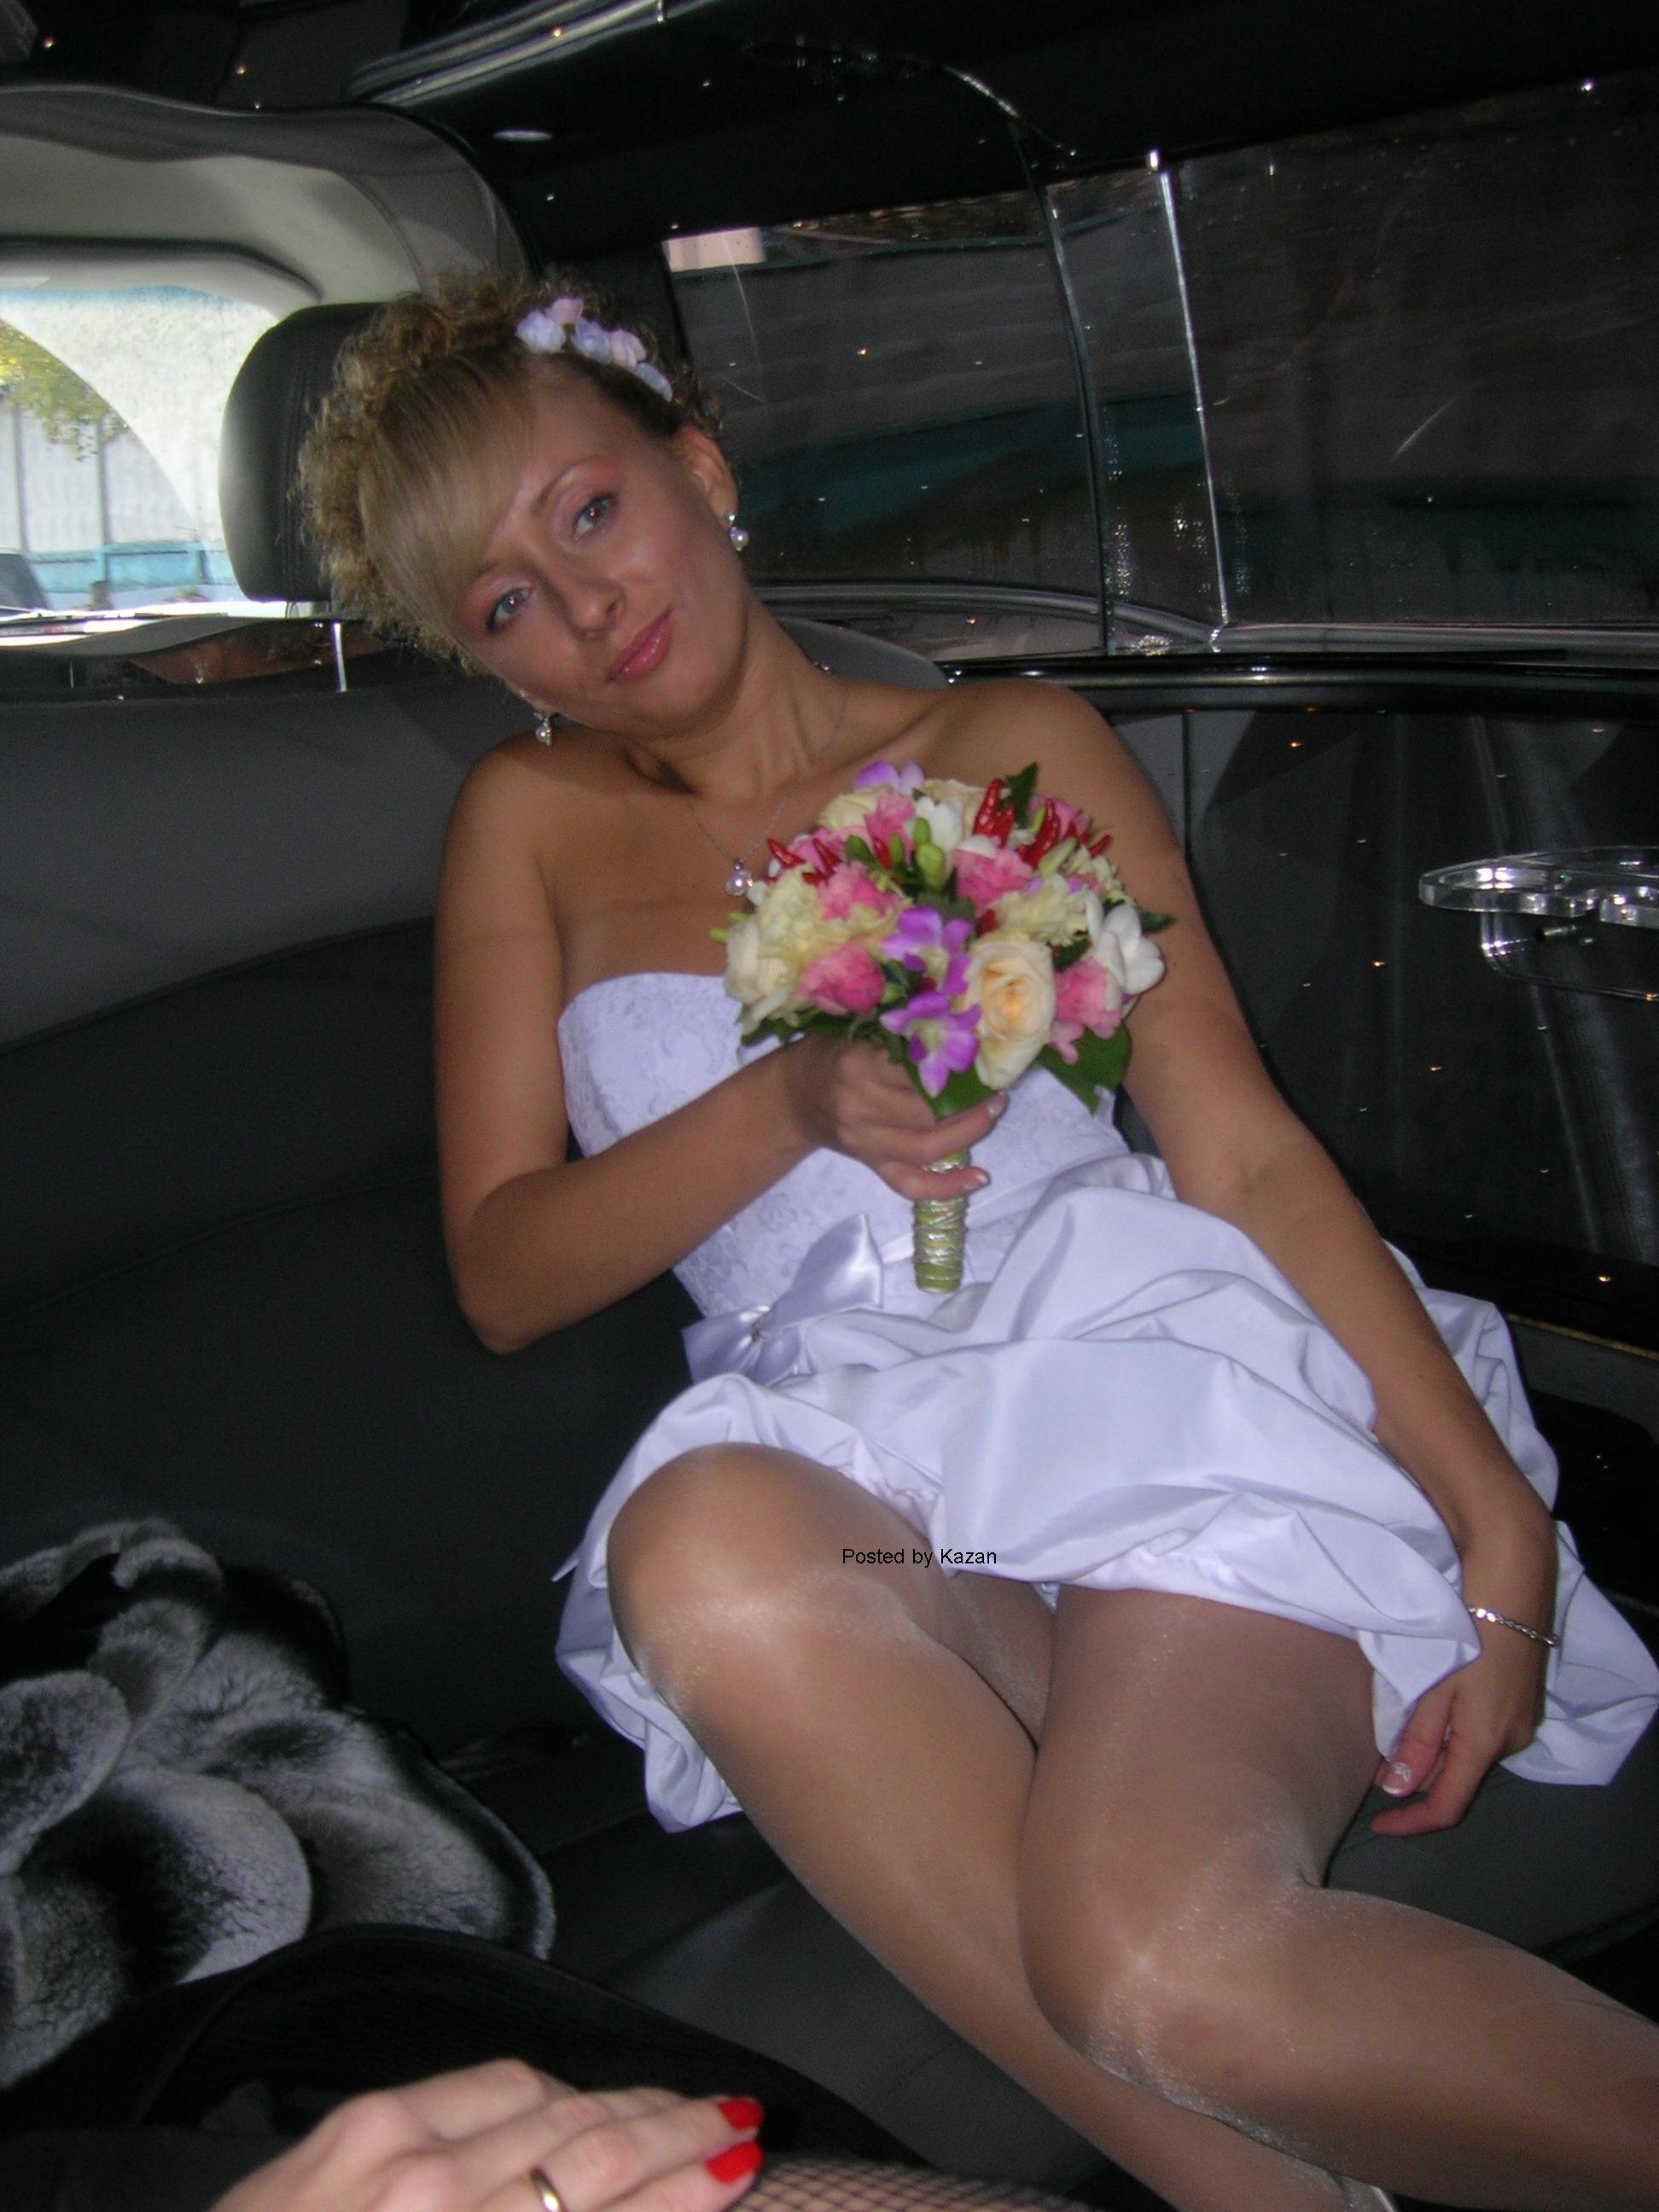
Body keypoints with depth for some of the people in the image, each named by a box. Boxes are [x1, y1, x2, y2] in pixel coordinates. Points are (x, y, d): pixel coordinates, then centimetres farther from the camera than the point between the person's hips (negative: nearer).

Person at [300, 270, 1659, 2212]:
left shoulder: (1011, 746, 14)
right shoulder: (529, 822, 19)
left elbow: (1241, 1143, 6)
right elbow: (502, 1277, 12)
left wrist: (1499, 1516, -5)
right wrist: (783, 1108, -7)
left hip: (1156, 1377, -2)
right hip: (860, 1486, 2)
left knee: (1165, 1960, -33)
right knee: (700, 1544, -37)